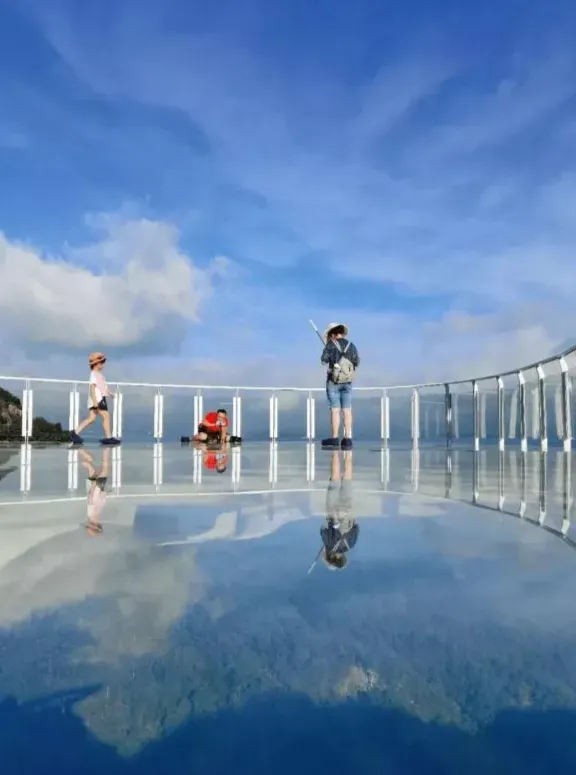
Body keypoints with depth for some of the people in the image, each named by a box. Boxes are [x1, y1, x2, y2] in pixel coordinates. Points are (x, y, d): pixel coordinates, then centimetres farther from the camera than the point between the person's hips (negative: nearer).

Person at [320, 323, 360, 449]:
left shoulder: (330, 345, -7)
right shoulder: (351, 346, 4)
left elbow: (324, 361, -3)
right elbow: (357, 362, 13)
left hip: (333, 381, -3)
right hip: (347, 382, 3)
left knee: (335, 410, -1)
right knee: (347, 410, 3)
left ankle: (334, 439, 0)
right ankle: (347, 440, 1)